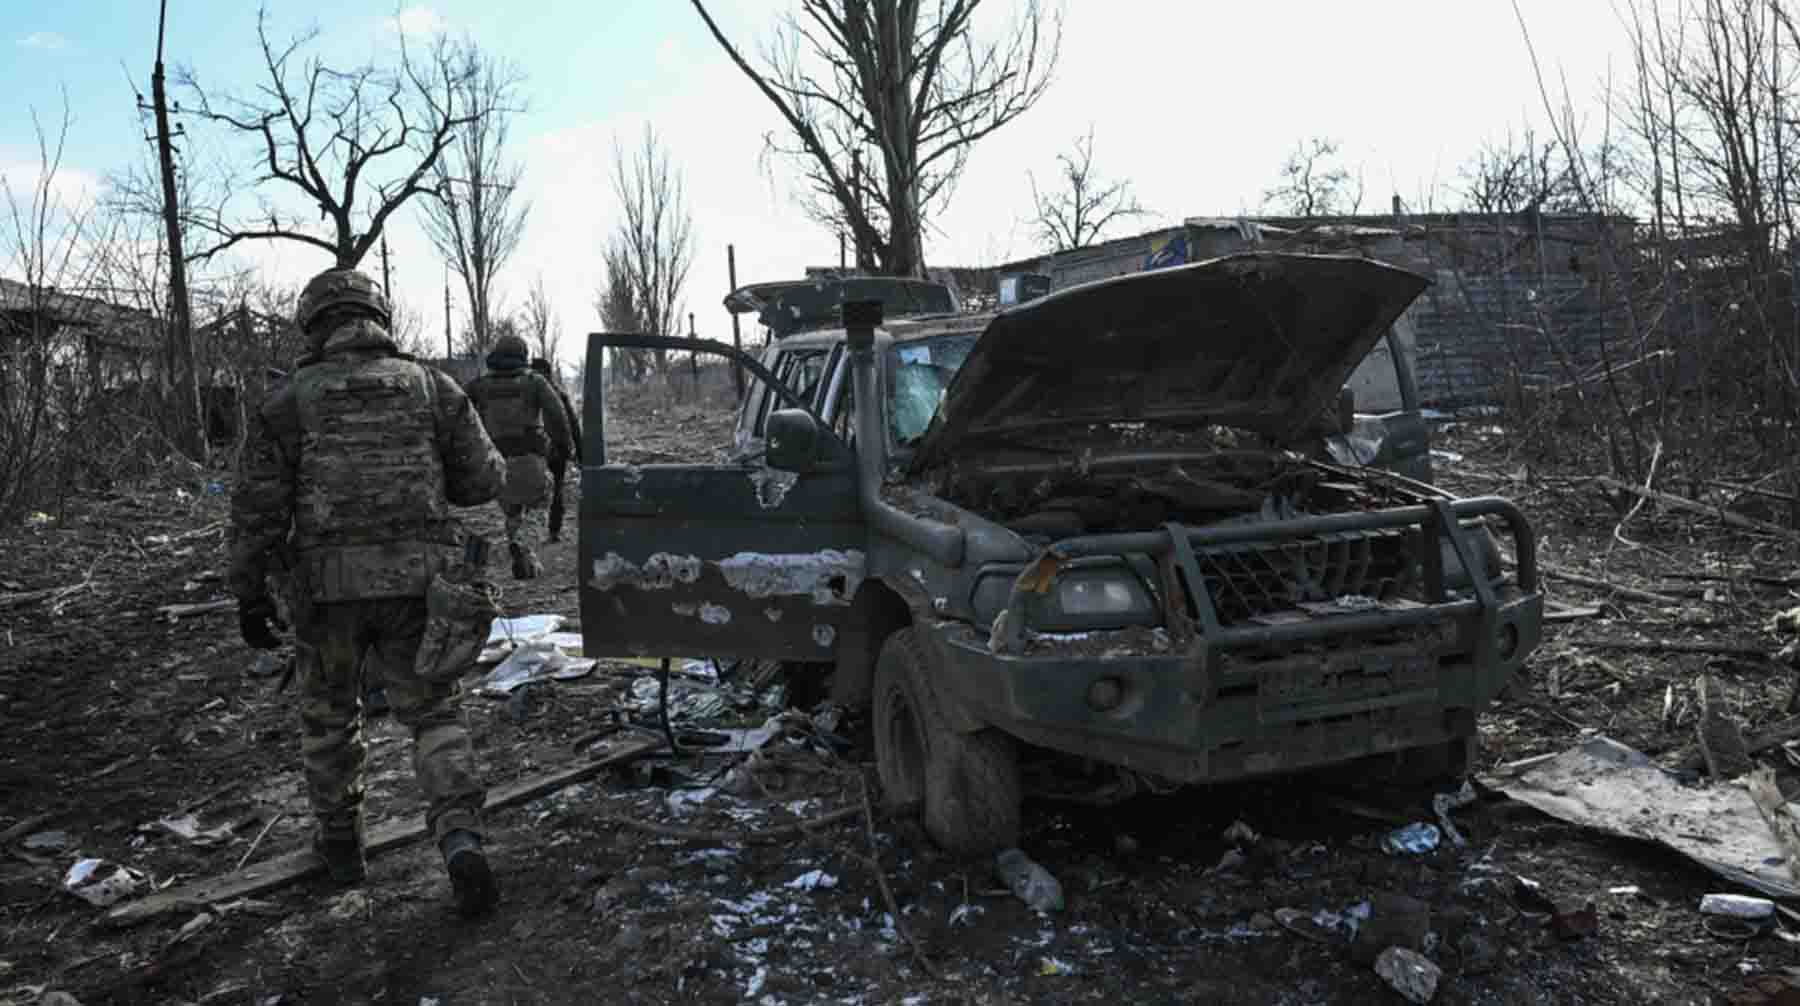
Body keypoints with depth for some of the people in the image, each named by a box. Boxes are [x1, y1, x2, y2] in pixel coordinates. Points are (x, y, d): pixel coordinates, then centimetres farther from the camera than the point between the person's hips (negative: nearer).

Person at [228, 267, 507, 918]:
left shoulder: (289, 403, 0)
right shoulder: (432, 387, 3)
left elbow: (256, 509, -3)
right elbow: (484, 480, 3)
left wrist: (249, 596, 5)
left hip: (328, 588, 0)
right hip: (416, 582, 1)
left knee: (329, 715, 20)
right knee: (433, 713, 10)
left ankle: (341, 843, 33)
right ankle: (461, 841, -7)